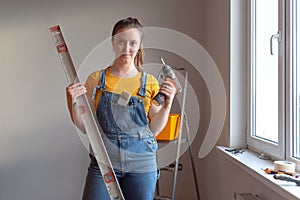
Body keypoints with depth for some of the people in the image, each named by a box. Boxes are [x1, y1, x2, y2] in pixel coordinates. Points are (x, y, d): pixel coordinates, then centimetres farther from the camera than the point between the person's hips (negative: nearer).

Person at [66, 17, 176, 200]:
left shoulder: (149, 82, 1)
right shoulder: (96, 79, 1)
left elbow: (153, 129, 4)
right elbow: (85, 127, 2)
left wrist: (167, 105, -10)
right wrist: (72, 103, -14)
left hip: (141, 166, 1)